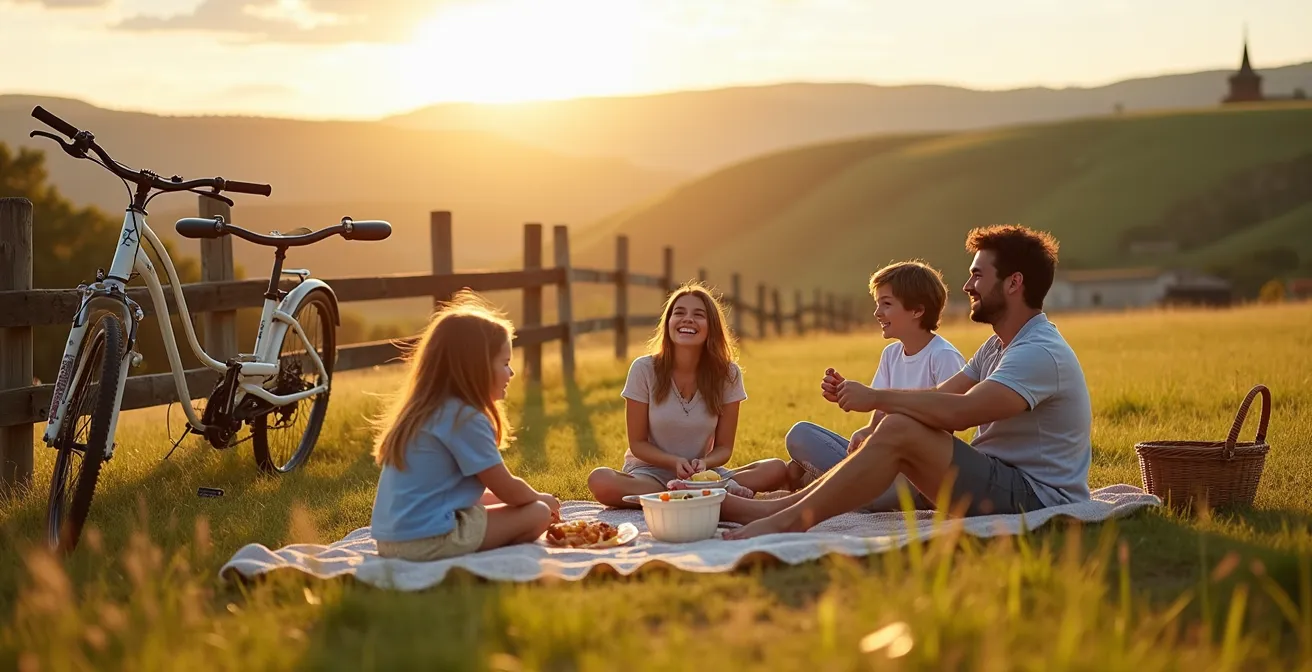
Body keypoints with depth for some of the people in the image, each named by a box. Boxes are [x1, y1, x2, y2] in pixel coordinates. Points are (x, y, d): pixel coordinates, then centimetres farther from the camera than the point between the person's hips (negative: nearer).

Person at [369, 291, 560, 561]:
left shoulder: (423, 410, 15)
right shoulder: (466, 418, -13)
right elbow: (507, 489, -6)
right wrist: (539, 497, 14)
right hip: (429, 539, -9)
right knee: (538, 513, -1)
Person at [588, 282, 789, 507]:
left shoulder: (727, 374, -5)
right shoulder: (644, 370, -9)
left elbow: (724, 447, 0)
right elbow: (638, 443, -4)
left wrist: (704, 463, -23)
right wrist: (675, 462, -23)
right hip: (649, 474, -1)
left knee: (777, 469, -20)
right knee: (599, 481, -35)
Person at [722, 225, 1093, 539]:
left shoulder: (1041, 353, -17)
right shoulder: (997, 347, 17)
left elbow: (958, 412, -30)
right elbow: (940, 397, 9)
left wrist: (876, 398, -19)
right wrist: (855, 395, -4)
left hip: (1038, 498, -10)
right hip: (1000, 484, 10)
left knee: (899, 431, -24)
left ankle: (786, 521, -21)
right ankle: (771, 509, -4)